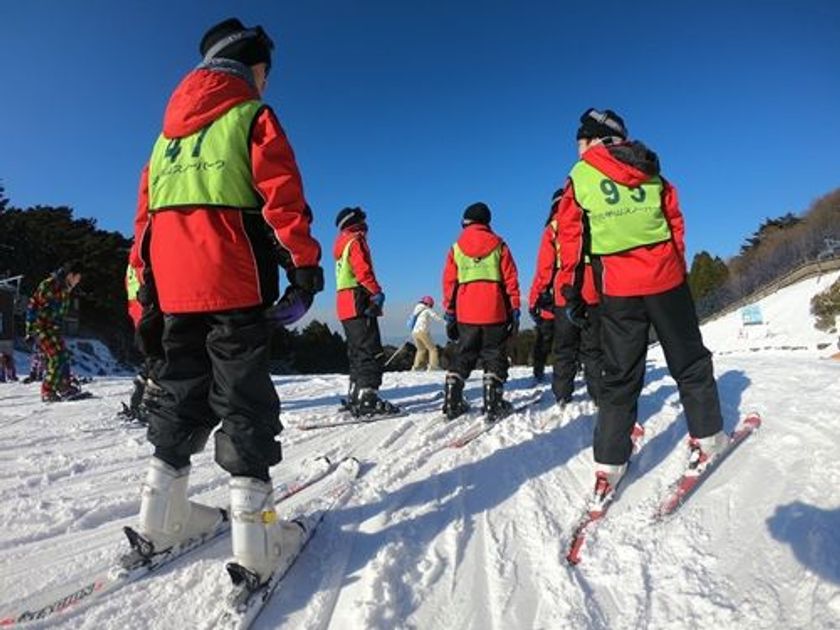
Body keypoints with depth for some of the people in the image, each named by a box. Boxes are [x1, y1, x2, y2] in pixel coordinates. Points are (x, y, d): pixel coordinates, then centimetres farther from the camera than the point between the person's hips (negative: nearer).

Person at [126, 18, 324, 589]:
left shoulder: (169, 130, 23)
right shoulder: (252, 117, 3)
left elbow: (146, 214, 19)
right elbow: (282, 196, -10)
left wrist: (148, 296, 20)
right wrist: (304, 265, -8)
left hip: (174, 291, 7)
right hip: (233, 288, -6)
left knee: (180, 396, 15)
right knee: (244, 400, -4)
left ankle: (158, 524, 23)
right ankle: (254, 541, -3)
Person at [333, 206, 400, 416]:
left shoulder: (343, 244, 25)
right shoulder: (356, 240, -4)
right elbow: (363, 270, -18)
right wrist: (377, 292, -19)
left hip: (346, 305, 10)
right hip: (358, 304, -10)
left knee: (358, 352, 14)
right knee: (371, 351, -13)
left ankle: (355, 398, 18)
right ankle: (367, 398, -19)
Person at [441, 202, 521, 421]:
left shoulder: (456, 248, 8)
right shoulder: (498, 245, 5)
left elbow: (449, 283, 7)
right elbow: (511, 280, 2)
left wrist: (449, 314, 13)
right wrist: (514, 310, 6)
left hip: (465, 314, 2)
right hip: (494, 313, -2)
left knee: (462, 357, 13)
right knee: (494, 357, 5)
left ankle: (452, 403, 11)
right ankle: (493, 405, -2)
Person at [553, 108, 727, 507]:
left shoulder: (579, 178, 2)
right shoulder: (652, 173, 13)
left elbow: (571, 239, -2)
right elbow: (676, 223, 14)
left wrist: (571, 291, 2)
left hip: (618, 290, -2)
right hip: (666, 279, 2)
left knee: (620, 377, 4)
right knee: (689, 362, 17)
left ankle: (608, 465, 3)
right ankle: (706, 438, 24)